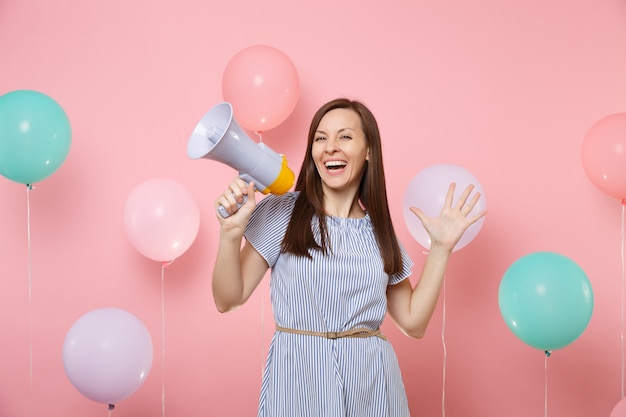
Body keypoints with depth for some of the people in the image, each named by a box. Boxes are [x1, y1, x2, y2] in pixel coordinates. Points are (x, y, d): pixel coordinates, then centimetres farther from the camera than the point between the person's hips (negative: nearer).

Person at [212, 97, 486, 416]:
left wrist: (440, 247, 4)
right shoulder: (281, 212, -2)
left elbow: (413, 322, 7)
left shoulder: (379, 231, 9)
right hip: (299, 378, -3)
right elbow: (228, 299, -3)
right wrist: (231, 232, -17)